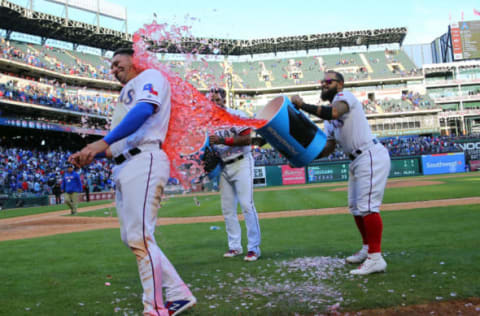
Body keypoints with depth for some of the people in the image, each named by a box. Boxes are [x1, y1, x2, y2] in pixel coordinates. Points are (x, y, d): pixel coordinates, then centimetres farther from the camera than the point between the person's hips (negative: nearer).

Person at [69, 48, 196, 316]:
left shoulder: (150, 76, 4)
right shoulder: (126, 95, 32)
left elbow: (144, 110, -18)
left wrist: (103, 142, -25)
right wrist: (88, 155, 13)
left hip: (143, 162, -10)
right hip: (124, 167, 10)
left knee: (140, 237, -15)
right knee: (133, 238, 6)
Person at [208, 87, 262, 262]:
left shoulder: (237, 115, -6)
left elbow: (247, 139, -16)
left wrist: (223, 140, -23)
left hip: (241, 164, -6)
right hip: (224, 167, 6)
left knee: (247, 205, -12)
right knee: (227, 208, 7)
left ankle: (254, 247, -7)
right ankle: (235, 246, 17)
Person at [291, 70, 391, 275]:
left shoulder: (344, 96, -7)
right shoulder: (329, 118, 20)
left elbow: (334, 112, -31)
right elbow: (328, 148, 16)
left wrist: (303, 105, -24)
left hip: (371, 156, -10)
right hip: (357, 160, 11)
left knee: (367, 206, -16)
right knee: (355, 207, 18)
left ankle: (376, 258, -15)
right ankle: (367, 249, 31)